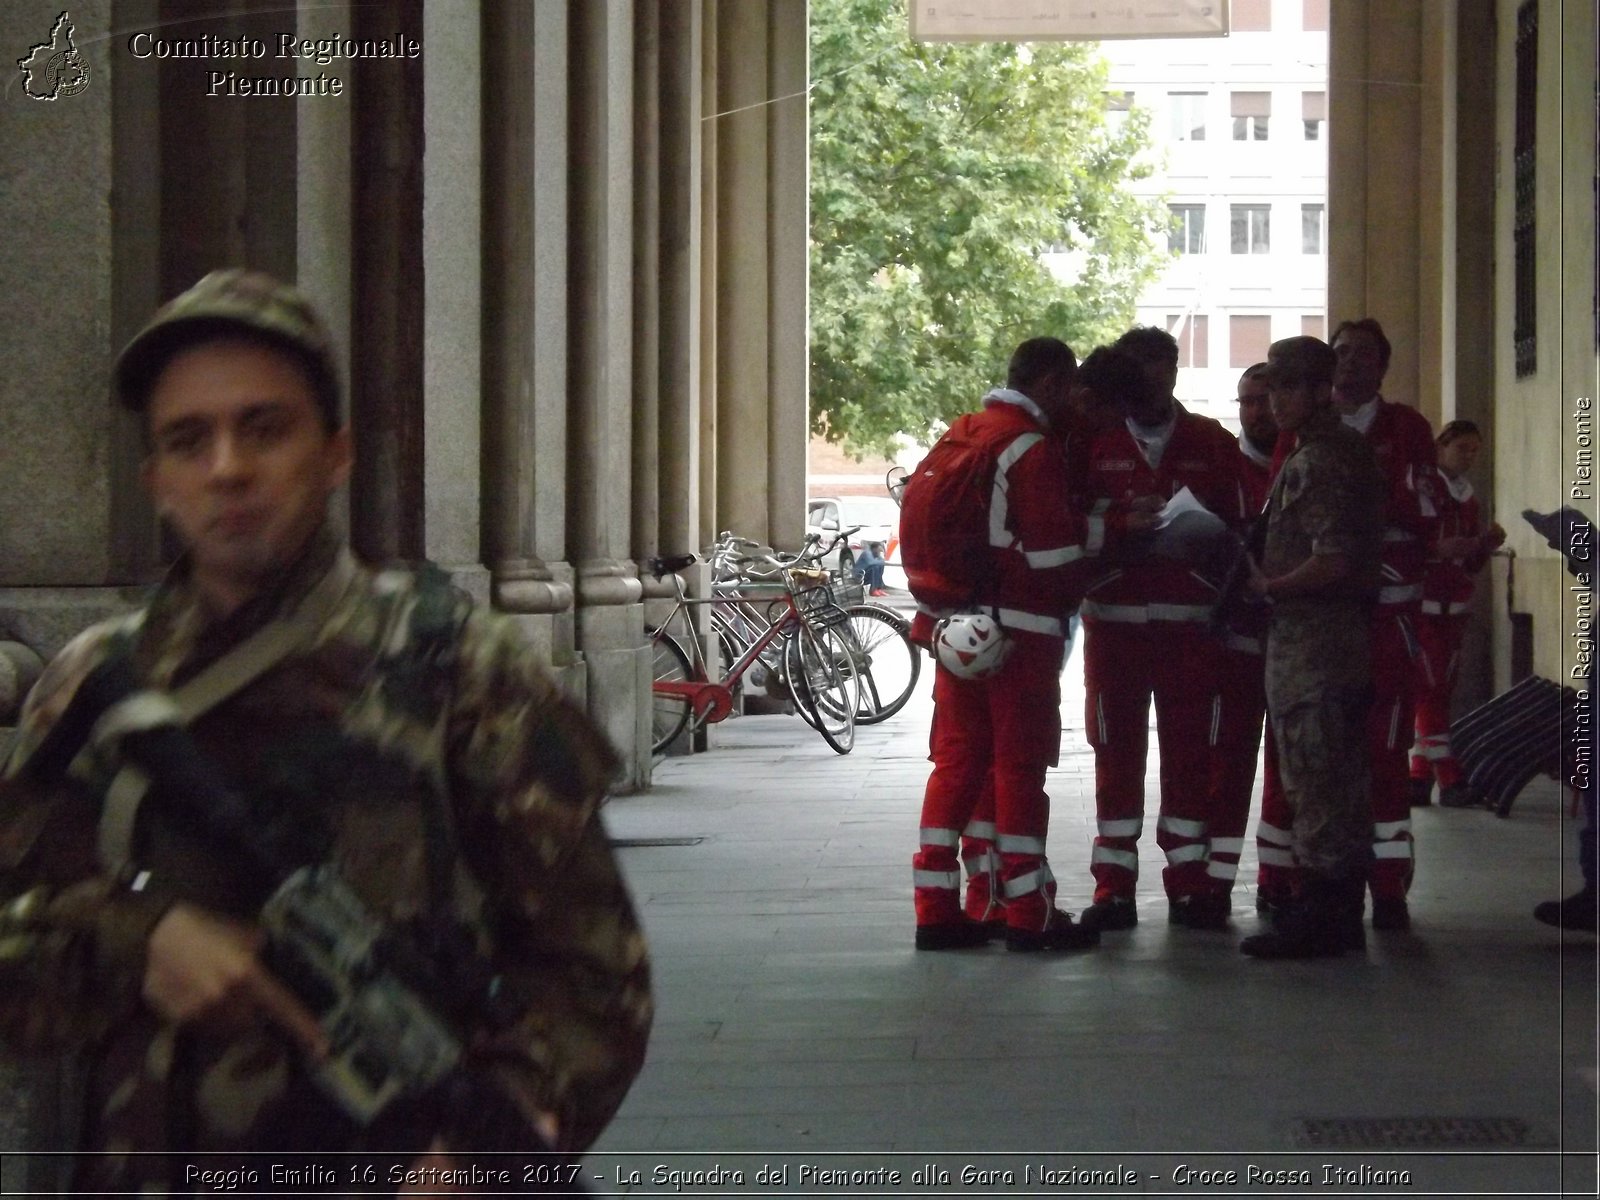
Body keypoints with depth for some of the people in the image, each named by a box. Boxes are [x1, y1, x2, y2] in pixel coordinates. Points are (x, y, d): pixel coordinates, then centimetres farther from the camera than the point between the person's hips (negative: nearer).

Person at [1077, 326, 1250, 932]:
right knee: (1116, 751, 1)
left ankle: (1190, 882, 8)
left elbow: (1238, 531, 10)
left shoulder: (1213, 444, 10)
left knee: (1190, 752, 2)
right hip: (1113, 622, 0)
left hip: (1191, 624, 1)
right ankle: (1113, 887, 4)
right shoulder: (1093, 442, 7)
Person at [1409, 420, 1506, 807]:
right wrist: (1439, 549, -22)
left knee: (1441, 688, 3)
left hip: (1454, 607, 7)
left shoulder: (1468, 498, 15)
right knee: (1430, 688, -10)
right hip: (1421, 603, -6)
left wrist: (1487, 545, -1)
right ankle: (1449, 780, -12)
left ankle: (1420, 775, 8)